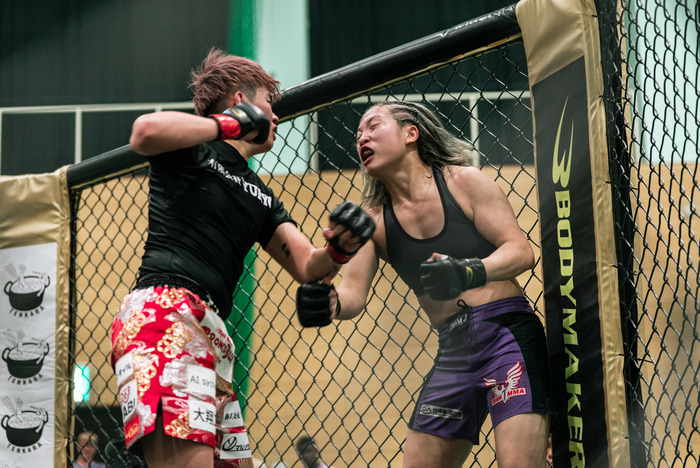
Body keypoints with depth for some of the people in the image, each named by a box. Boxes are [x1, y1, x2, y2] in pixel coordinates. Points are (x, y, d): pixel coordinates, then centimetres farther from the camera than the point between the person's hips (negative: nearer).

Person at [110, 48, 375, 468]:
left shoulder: (261, 196, 29)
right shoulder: (193, 146, 7)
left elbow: (307, 267, 22)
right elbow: (146, 131, -17)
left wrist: (339, 249, -1)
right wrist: (228, 123, -3)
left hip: (210, 332, 9)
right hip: (164, 311, -9)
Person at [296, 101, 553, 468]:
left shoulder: (461, 181, -2)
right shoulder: (372, 218, 8)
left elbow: (521, 251, -8)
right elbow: (353, 292, -2)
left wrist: (468, 273, -28)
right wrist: (329, 302, -26)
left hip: (507, 331, -5)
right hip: (453, 351, 5)